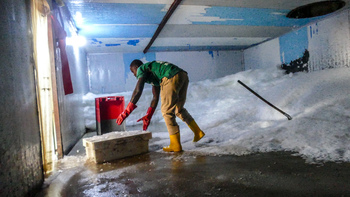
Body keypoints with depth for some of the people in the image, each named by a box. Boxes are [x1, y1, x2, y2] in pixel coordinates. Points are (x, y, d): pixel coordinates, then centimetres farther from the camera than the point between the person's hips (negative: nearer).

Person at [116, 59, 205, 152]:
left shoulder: (141, 69, 12)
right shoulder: (153, 74, 35)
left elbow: (138, 91, -5)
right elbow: (155, 98, 36)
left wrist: (126, 112, -4)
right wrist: (148, 116, 39)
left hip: (172, 78, -9)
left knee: (167, 111, 2)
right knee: (179, 109, 24)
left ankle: (175, 145, 7)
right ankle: (198, 132, 30)